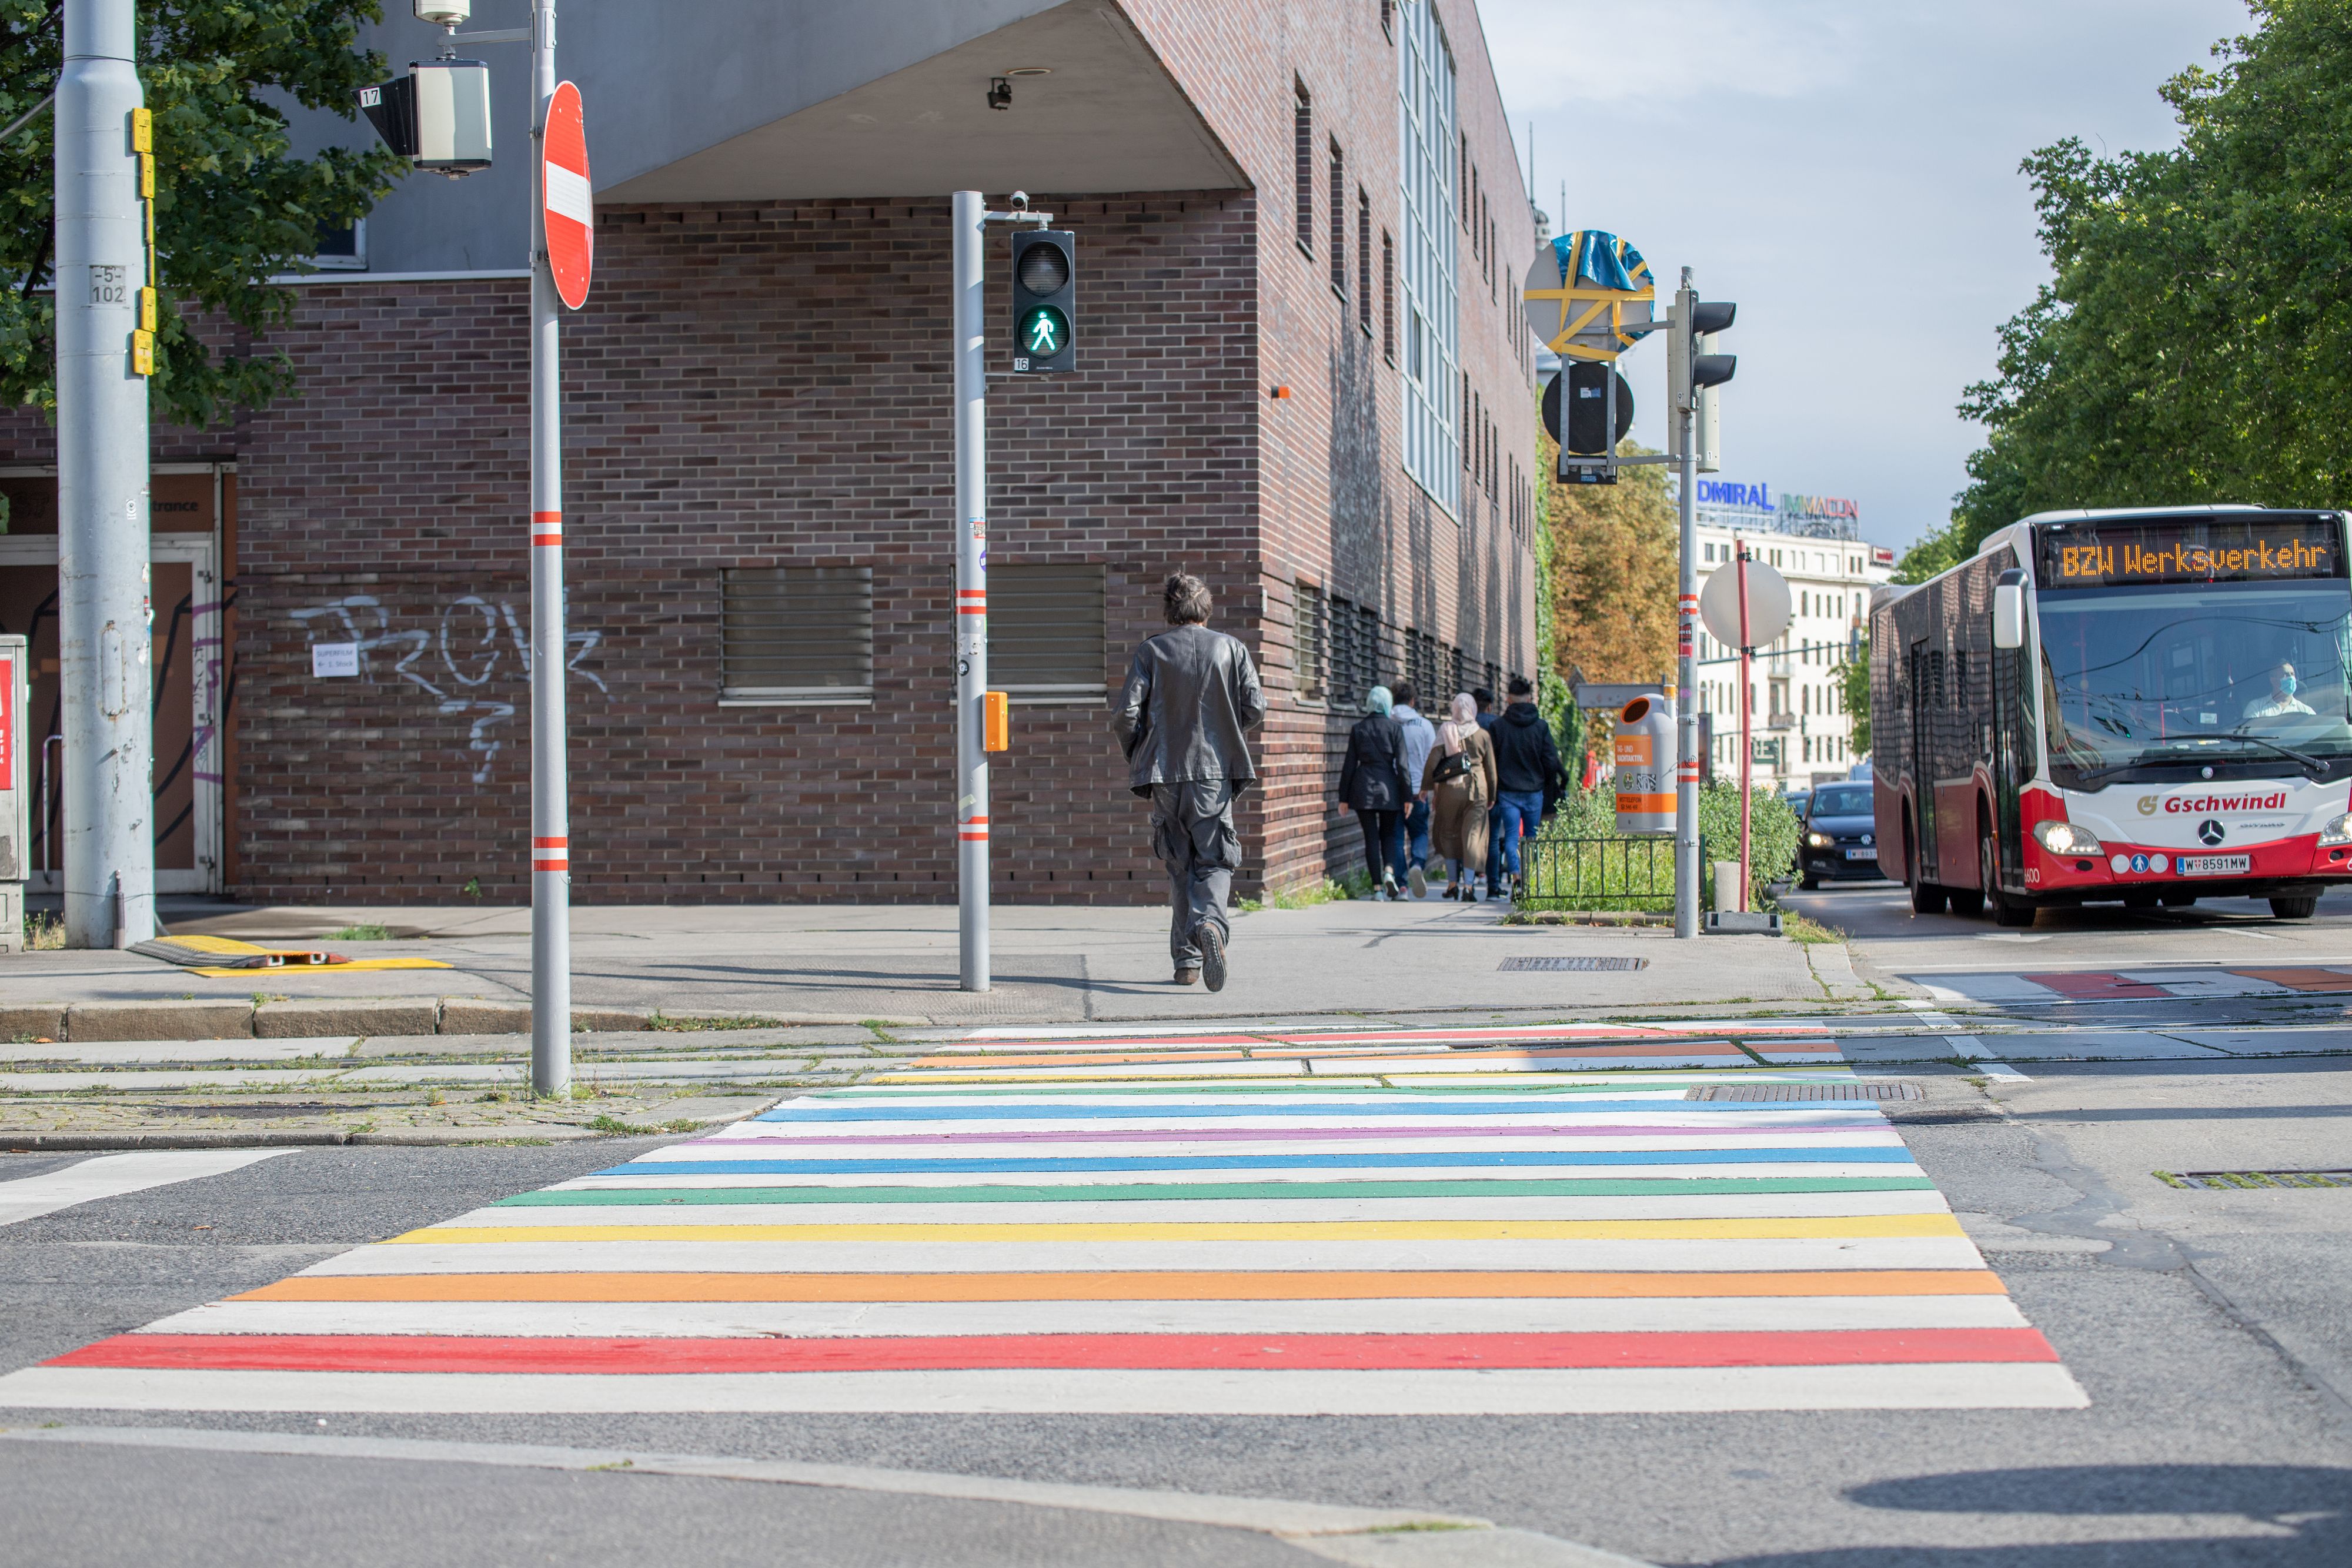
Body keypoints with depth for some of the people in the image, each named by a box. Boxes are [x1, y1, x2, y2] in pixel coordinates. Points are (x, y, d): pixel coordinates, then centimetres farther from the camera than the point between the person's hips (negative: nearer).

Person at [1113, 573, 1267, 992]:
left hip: (1165, 773, 1)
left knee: (1180, 866, 11)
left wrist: (1136, 756, 11)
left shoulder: (1151, 652, 0)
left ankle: (1187, 960, 11)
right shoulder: (1231, 648, 2)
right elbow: (1255, 708, -1)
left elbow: (1126, 714, -7)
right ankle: (1210, 924, -27)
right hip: (1216, 772, 0)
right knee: (1214, 862, 4)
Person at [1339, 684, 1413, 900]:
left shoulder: (1358, 729, 2)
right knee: (1388, 834, 13)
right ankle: (1389, 870, -13)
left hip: (1363, 788, 1)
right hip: (1388, 786, -1)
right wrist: (1407, 796, -1)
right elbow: (1401, 764, -5)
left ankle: (1377, 887, -1)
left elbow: (1349, 764, 3)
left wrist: (1344, 797, 7)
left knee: (1371, 837, 3)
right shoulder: (1395, 728, -2)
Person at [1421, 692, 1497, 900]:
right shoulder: (1483, 735, 1)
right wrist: (1491, 796, 15)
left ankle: (1453, 883, 12)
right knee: (1473, 835, 2)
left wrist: (1428, 788, 1)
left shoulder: (1445, 731, -2)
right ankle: (1469, 885, -5)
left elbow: (1432, 762, -6)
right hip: (1477, 789, 0)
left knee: (1449, 834, 13)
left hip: (1450, 789, 0)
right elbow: (1491, 769, 6)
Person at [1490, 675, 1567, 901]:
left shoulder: (1500, 727, -3)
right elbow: (1551, 762, -1)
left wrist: (1493, 792, 9)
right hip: (1534, 791, 1)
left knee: (1511, 836, -2)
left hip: (1508, 791, -1)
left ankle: (1515, 876, -22)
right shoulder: (1541, 726, -3)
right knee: (1532, 837, 11)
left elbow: (1493, 761, 0)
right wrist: (1553, 789, 13)